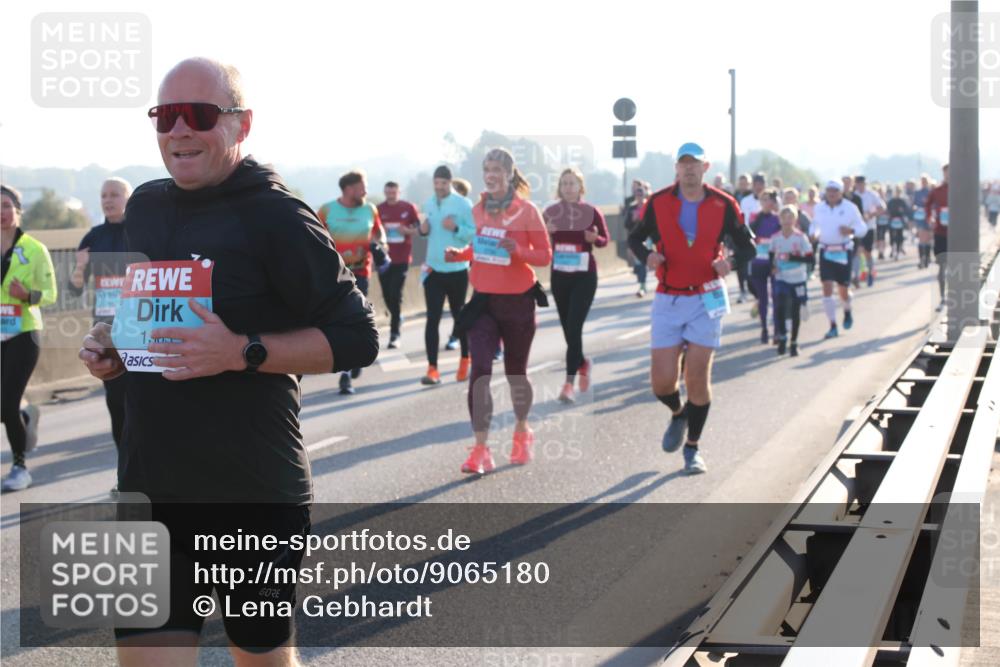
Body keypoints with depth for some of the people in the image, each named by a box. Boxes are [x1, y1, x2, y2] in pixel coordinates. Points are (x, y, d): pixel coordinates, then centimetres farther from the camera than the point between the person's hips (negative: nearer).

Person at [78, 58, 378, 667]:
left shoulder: (276, 216, -11)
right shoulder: (145, 206, 9)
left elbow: (358, 337, -13)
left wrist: (244, 352, -24)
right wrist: (110, 344, 4)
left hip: (255, 498, -5)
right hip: (151, 491, 5)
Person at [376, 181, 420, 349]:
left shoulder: (408, 208, 0)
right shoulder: (378, 210, 3)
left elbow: (419, 229, 5)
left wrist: (407, 230, -14)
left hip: (402, 258, -3)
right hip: (384, 258, 3)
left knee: (395, 295, -8)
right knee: (387, 295, 8)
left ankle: (394, 334, -4)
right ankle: (397, 318, 37)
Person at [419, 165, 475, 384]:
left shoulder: (463, 204, -10)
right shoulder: (429, 204, 6)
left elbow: (475, 233, -11)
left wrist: (456, 228, -26)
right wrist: (423, 229, -4)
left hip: (457, 270, -3)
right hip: (433, 269, 3)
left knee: (459, 316, 12)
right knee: (432, 318, -4)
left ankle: (466, 360, 32)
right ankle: (432, 369, -6)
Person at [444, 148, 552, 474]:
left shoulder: (527, 210, -8)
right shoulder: (478, 210, 5)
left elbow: (545, 255, -7)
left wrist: (516, 249, -24)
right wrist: (462, 254, 0)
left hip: (518, 300, -2)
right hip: (484, 300, 2)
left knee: (516, 372, 11)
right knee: (480, 371, -11)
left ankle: (521, 433, 38)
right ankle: (480, 450, -10)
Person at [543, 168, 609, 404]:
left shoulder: (592, 212, -5)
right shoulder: (550, 213, 1)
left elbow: (605, 240, 5)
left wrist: (595, 238, -17)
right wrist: (546, 233, -15)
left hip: (585, 276, -3)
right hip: (559, 276, 3)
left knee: (574, 328, -12)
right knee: (568, 328, 12)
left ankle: (569, 383, -12)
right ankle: (582, 363, 40)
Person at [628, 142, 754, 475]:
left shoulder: (723, 205, -3)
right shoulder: (659, 202, -1)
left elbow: (747, 244, 6)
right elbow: (636, 237, 11)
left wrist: (730, 263, -16)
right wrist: (647, 255, -12)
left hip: (707, 300, -1)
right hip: (668, 300, 1)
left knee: (698, 378, -3)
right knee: (662, 381, -5)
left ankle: (692, 449, 15)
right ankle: (678, 414, 31)